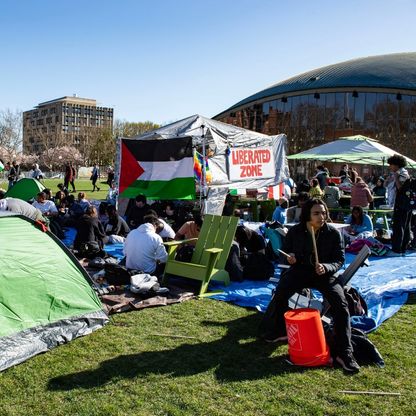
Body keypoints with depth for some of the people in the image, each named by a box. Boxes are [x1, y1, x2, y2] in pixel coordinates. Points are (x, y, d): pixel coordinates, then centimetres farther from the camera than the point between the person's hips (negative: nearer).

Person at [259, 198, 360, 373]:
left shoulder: (333, 233, -7)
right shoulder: (295, 231, -1)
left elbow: (339, 260, -3)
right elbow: (285, 251, 16)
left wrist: (326, 267, -24)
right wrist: (290, 258, -9)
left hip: (325, 273, -1)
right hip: (300, 270, 1)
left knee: (341, 304, -22)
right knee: (280, 294, -26)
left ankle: (344, 352, -15)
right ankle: (278, 331, -2)